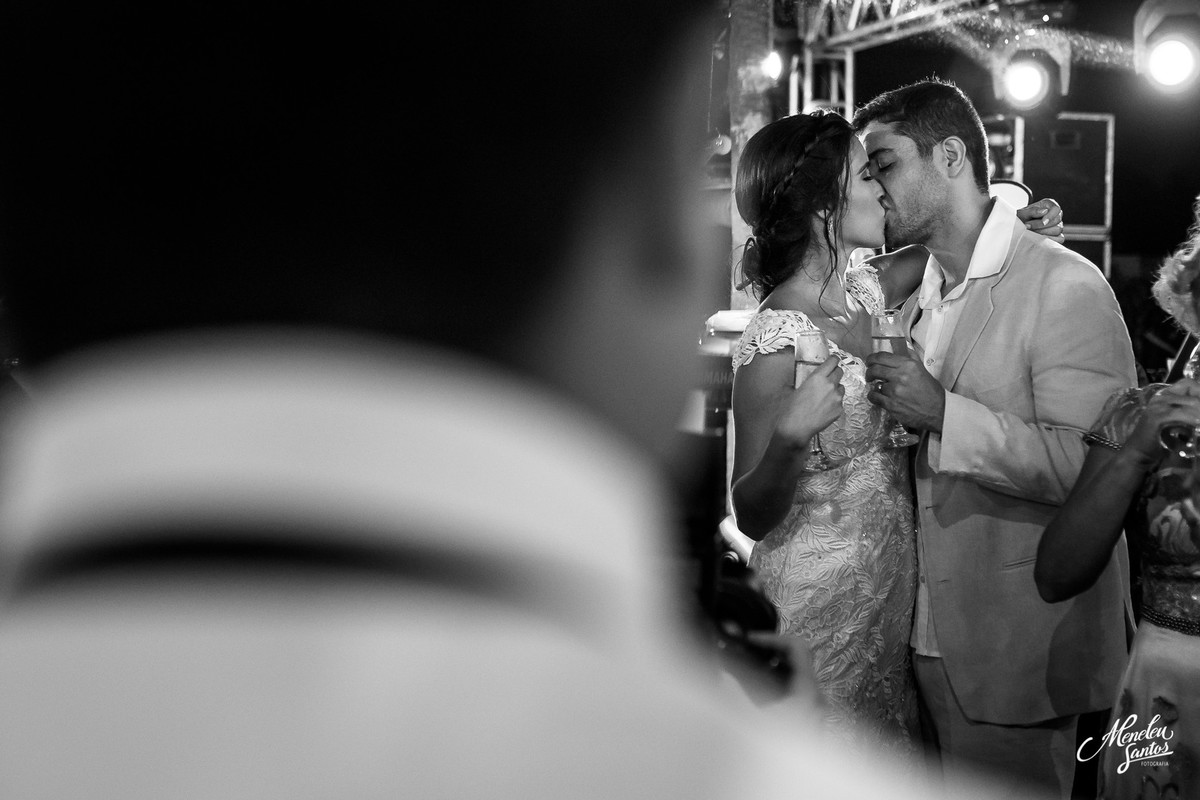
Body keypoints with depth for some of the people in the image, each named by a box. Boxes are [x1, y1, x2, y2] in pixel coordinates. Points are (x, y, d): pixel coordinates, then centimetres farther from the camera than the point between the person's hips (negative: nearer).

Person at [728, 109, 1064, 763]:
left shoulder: (864, 287, 1)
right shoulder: (774, 339, -21)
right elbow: (752, 517, -18)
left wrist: (1017, 218, 2)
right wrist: (789, 437, -36)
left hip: (889, 582, 8)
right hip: (821, 590, -8)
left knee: (883, 746, 18)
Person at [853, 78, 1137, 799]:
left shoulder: (1066, 287, -13)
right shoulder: (915, 299, 12)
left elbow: (1094, 468, -22)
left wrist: (943, 413, -23)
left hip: (1020, 651, -7)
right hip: (932, 638, 7)